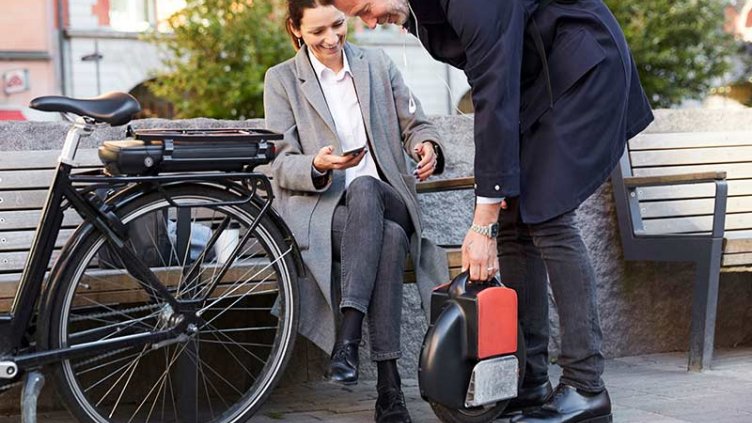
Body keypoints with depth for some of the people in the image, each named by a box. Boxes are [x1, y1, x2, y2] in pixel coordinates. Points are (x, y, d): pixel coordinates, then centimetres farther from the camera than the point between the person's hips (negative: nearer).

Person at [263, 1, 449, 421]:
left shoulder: (378, 64, 14)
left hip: (385, 202, 2)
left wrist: (426, 146, -10)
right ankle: (388, 385, -38)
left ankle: (348, 337, -43)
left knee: (363, 188, -37)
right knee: (389, 236, -35)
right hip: (320, 211, -2)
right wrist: (318, 166, -22)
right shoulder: (281, 80, 7)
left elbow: (416, 123, 15)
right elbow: (282, 167, 1)